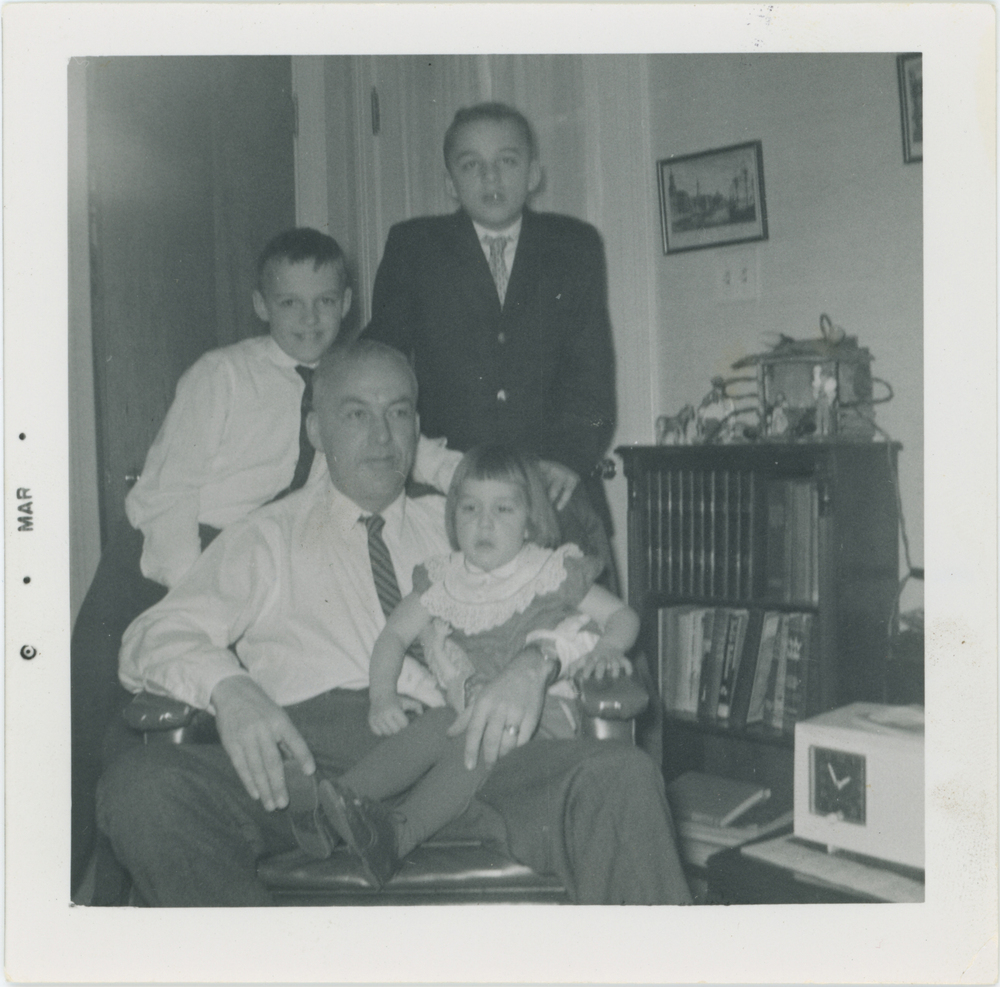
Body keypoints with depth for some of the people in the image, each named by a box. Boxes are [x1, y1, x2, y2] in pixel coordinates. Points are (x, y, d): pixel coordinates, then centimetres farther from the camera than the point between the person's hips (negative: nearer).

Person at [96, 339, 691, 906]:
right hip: (307, 751, 0)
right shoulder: (268, 540, 21)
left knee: (623, 779, -29)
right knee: (140, 786, -30)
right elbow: (156, 637, 10)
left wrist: (534, 663, -9)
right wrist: (228, 686, -14)